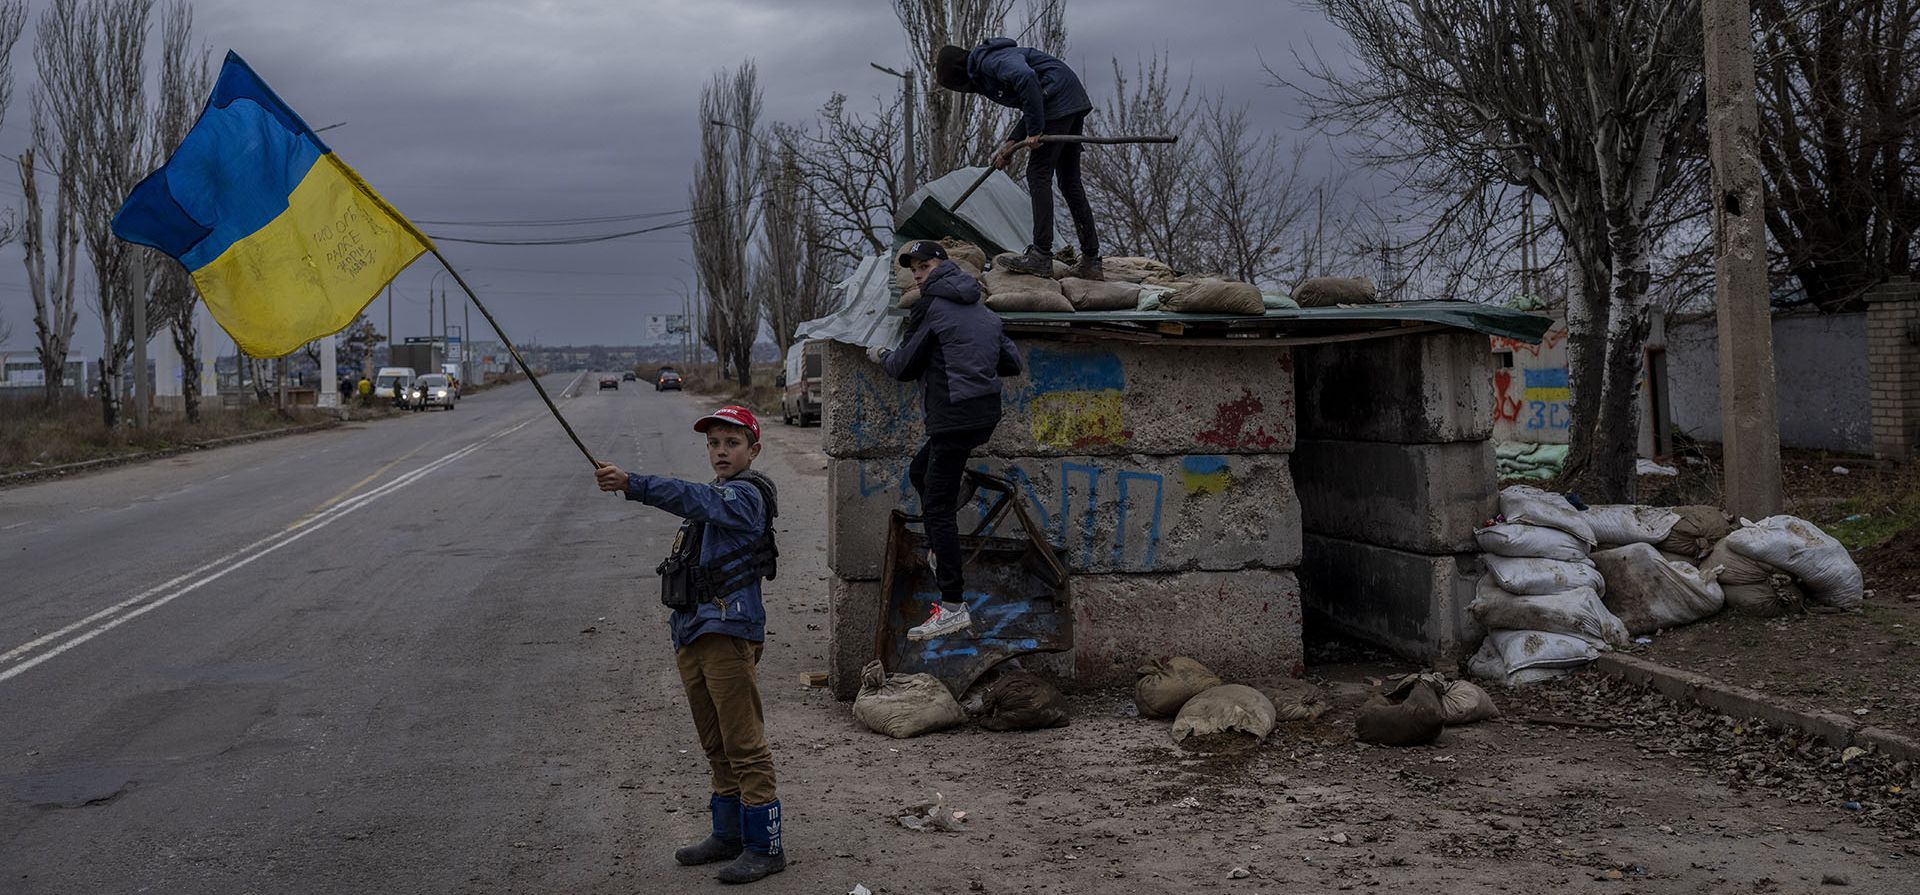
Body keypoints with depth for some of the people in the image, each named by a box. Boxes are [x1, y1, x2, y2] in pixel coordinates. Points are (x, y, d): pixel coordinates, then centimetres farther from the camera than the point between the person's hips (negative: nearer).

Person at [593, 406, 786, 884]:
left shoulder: (746, 495, -10)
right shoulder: (718, 496, 21)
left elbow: (692, 498, -28)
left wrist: (631, 484, -40)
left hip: (729, 634, -10)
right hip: (692, 634, 10)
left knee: (745, 746, -6)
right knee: (716, 746, 16)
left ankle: (764, 847, 0)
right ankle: (728, 835, 27)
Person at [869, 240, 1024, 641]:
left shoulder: (932, 307, -5)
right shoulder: (984, 312, 18)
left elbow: (905, 368, -1)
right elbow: (1012, 364, 20)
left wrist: (882, 355, 20)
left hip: (955, 419, -9)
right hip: (985, 415, 9)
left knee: (938, 508, -7)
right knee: (920, 472, 28)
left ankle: (953, 608, -10)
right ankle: (941, 556, 25)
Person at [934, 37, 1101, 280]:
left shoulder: (989, 61, -9)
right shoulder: (983, 75, 22)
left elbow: (1026, 78, -28)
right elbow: (1032, 112, 23)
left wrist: (1034, 131, -24)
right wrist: (1010, 144, 12)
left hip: (1059, 102, -10)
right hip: (1074, 103, 10)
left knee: (1038, 175, -8)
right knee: (1070, 181, 11)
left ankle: (1041, 258, -11)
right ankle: (1090, 260, 13)